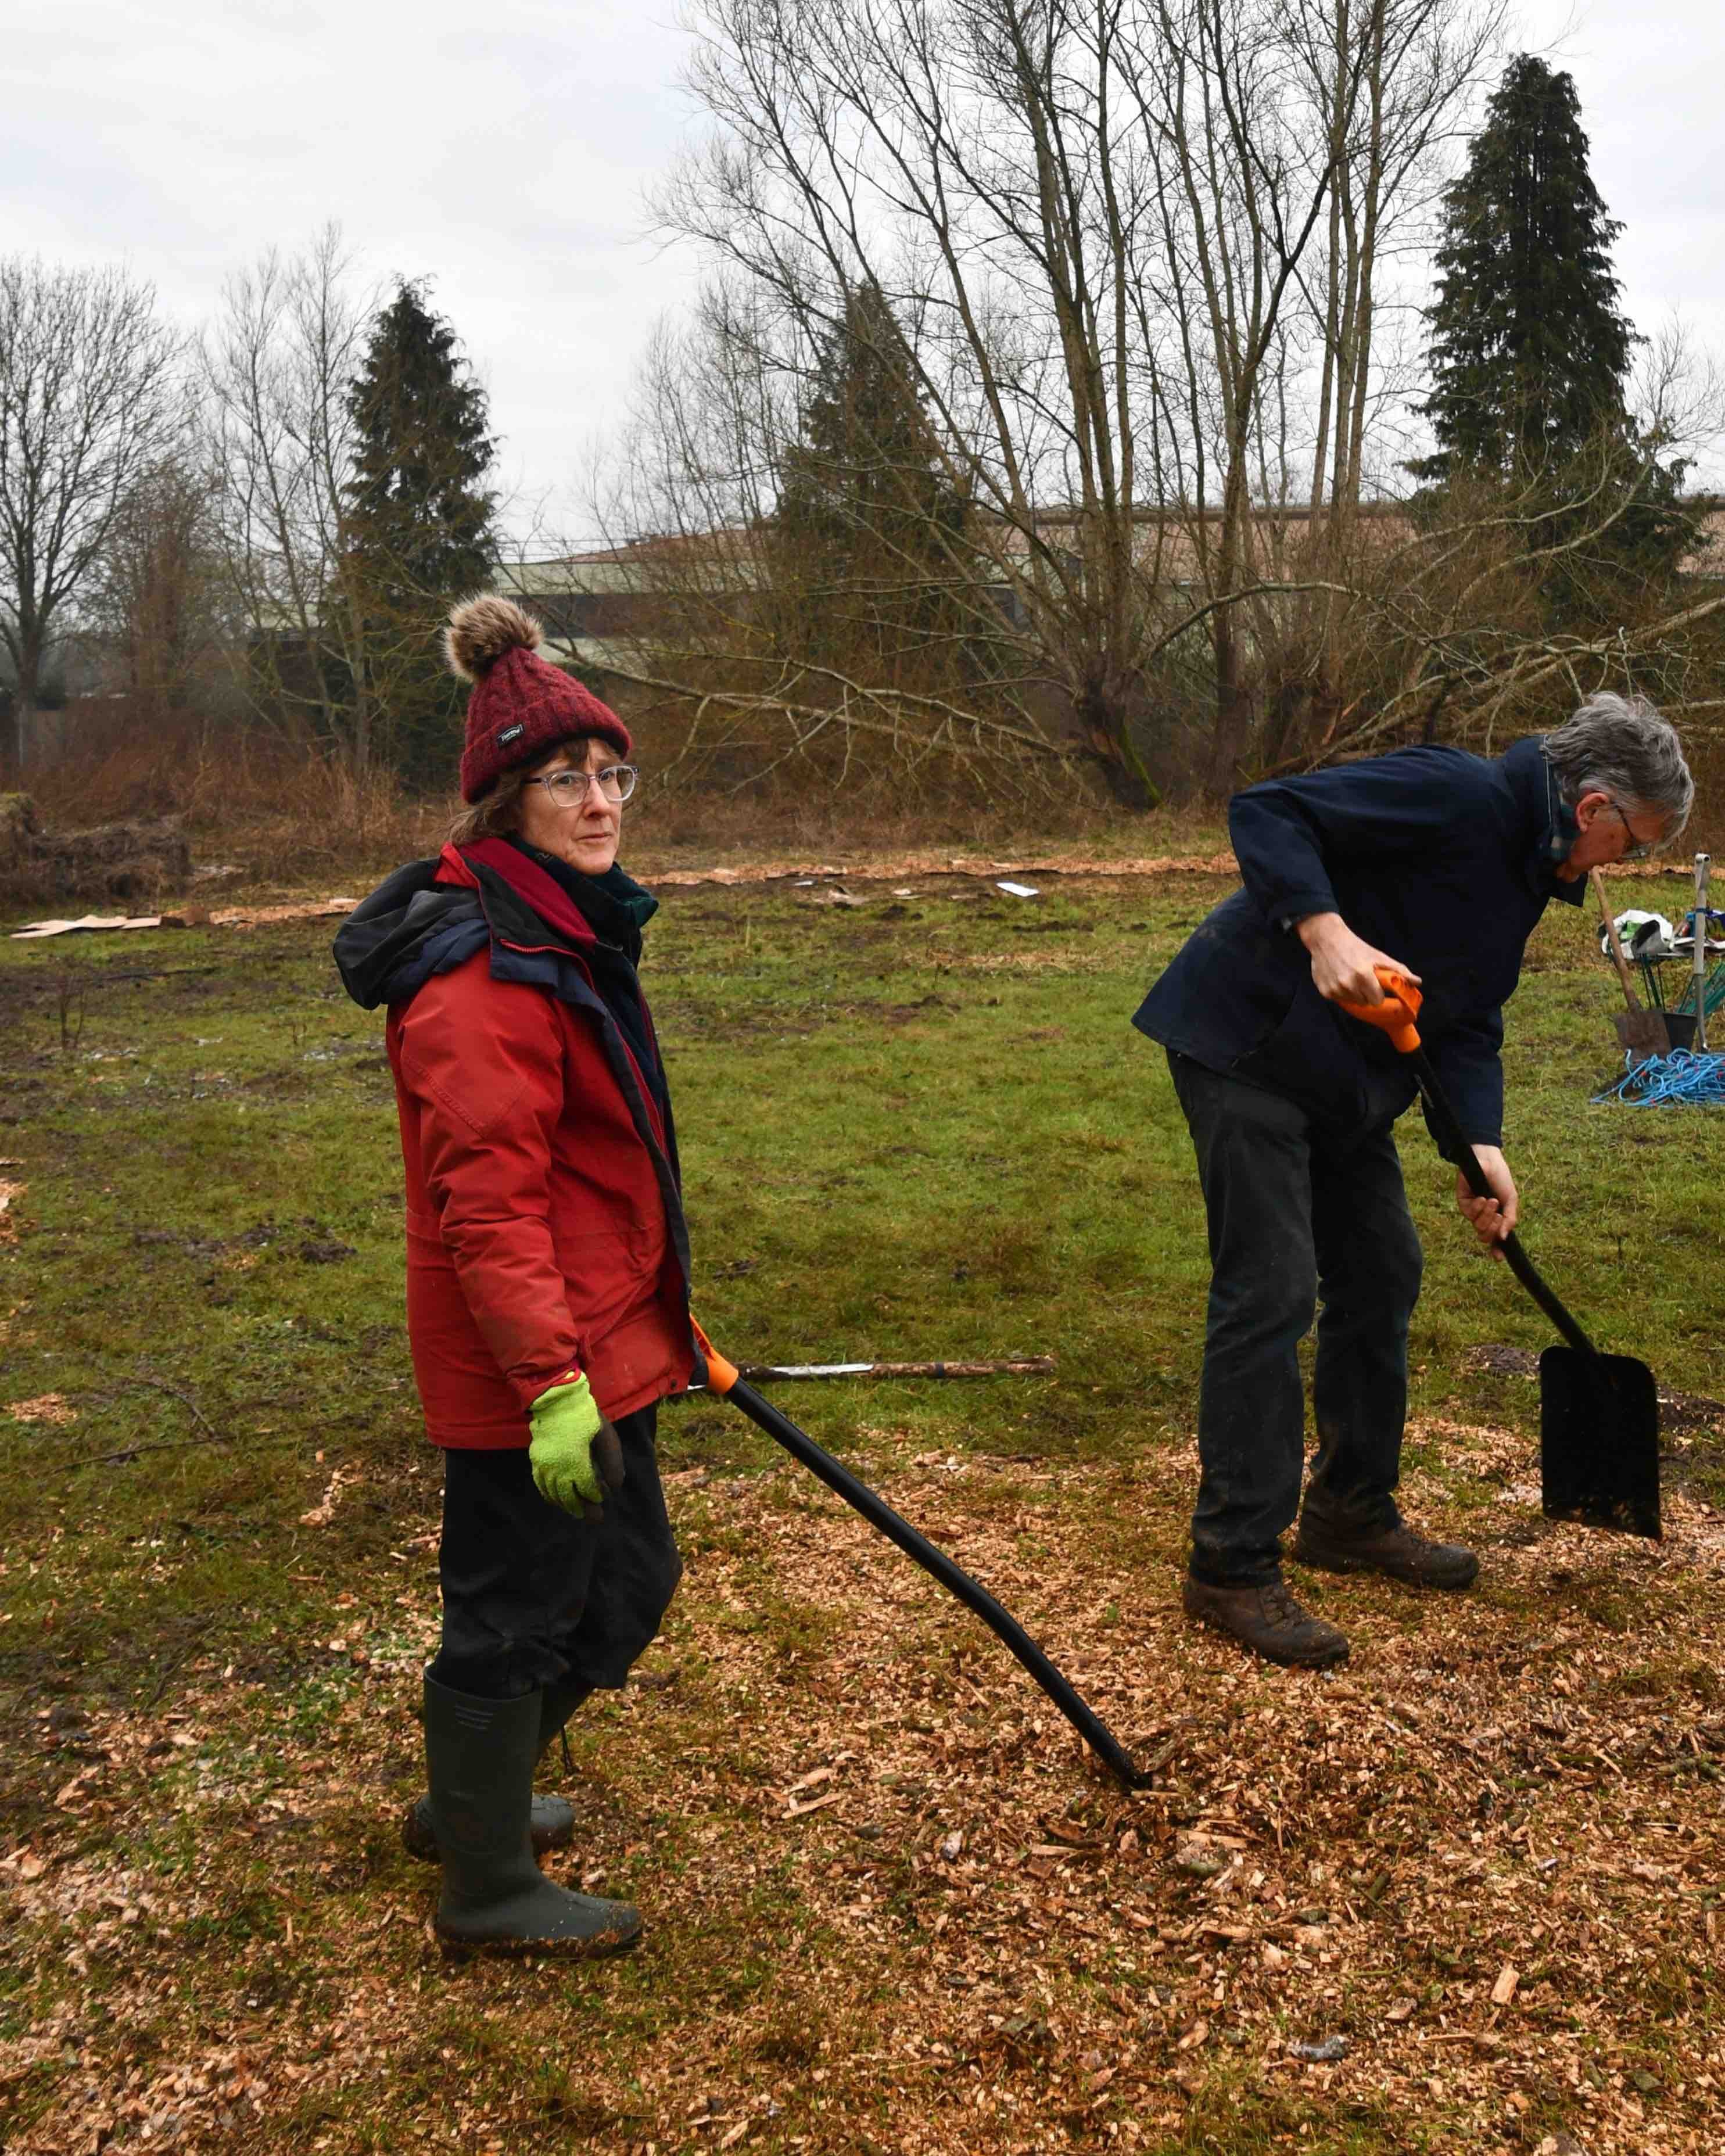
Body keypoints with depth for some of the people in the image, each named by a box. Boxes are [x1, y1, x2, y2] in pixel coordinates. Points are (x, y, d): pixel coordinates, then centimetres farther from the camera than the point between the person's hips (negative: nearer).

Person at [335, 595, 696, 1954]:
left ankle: (471, 1798, 42)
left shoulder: (569, 927, 10)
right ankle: (487, 1884, 28)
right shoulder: (483, 973, -22)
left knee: (626, 1584, 21)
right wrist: (551, 1383, -27)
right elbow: (487, 1206, -26)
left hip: (600, 1336, 10)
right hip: (528, 1361, -10)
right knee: (520, 1611, 6)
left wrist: (654, 1313, 26)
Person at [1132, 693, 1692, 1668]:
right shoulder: (1458, 794, -19)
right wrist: (1324, 930, -39)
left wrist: (1481, 1143, -8)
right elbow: (1266, 812, -25)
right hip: (1249, 1046, -10)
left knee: (1381, 1278, 14)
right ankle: (1234, 1567, -3)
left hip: (1347, 1078, 10)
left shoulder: (1528, 872, 11)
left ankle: (1352, 1514, 30)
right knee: (1270, 1296, -11)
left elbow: (1470, 1026, 9)